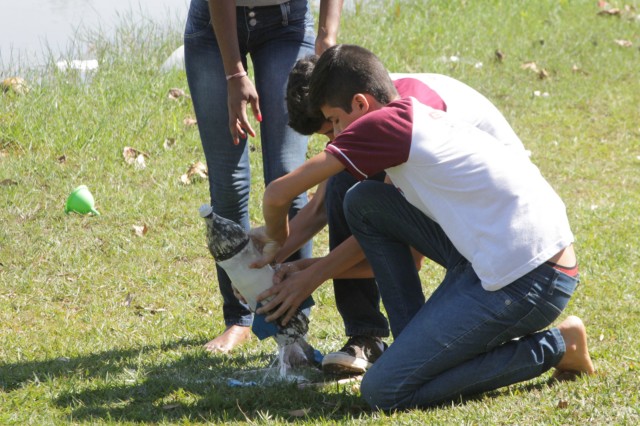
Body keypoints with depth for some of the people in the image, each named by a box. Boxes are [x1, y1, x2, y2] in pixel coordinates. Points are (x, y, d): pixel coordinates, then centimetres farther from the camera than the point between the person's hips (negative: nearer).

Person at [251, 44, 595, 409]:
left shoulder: (384, 123, -9)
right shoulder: (419, 118, 19)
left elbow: (278, 194, -6)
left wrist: (279, 245, 16)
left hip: (525, 283, -9)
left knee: (383, 392, -8)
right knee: (364, 201, 11)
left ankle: (553, 349, 0)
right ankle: (415, 337, 15)